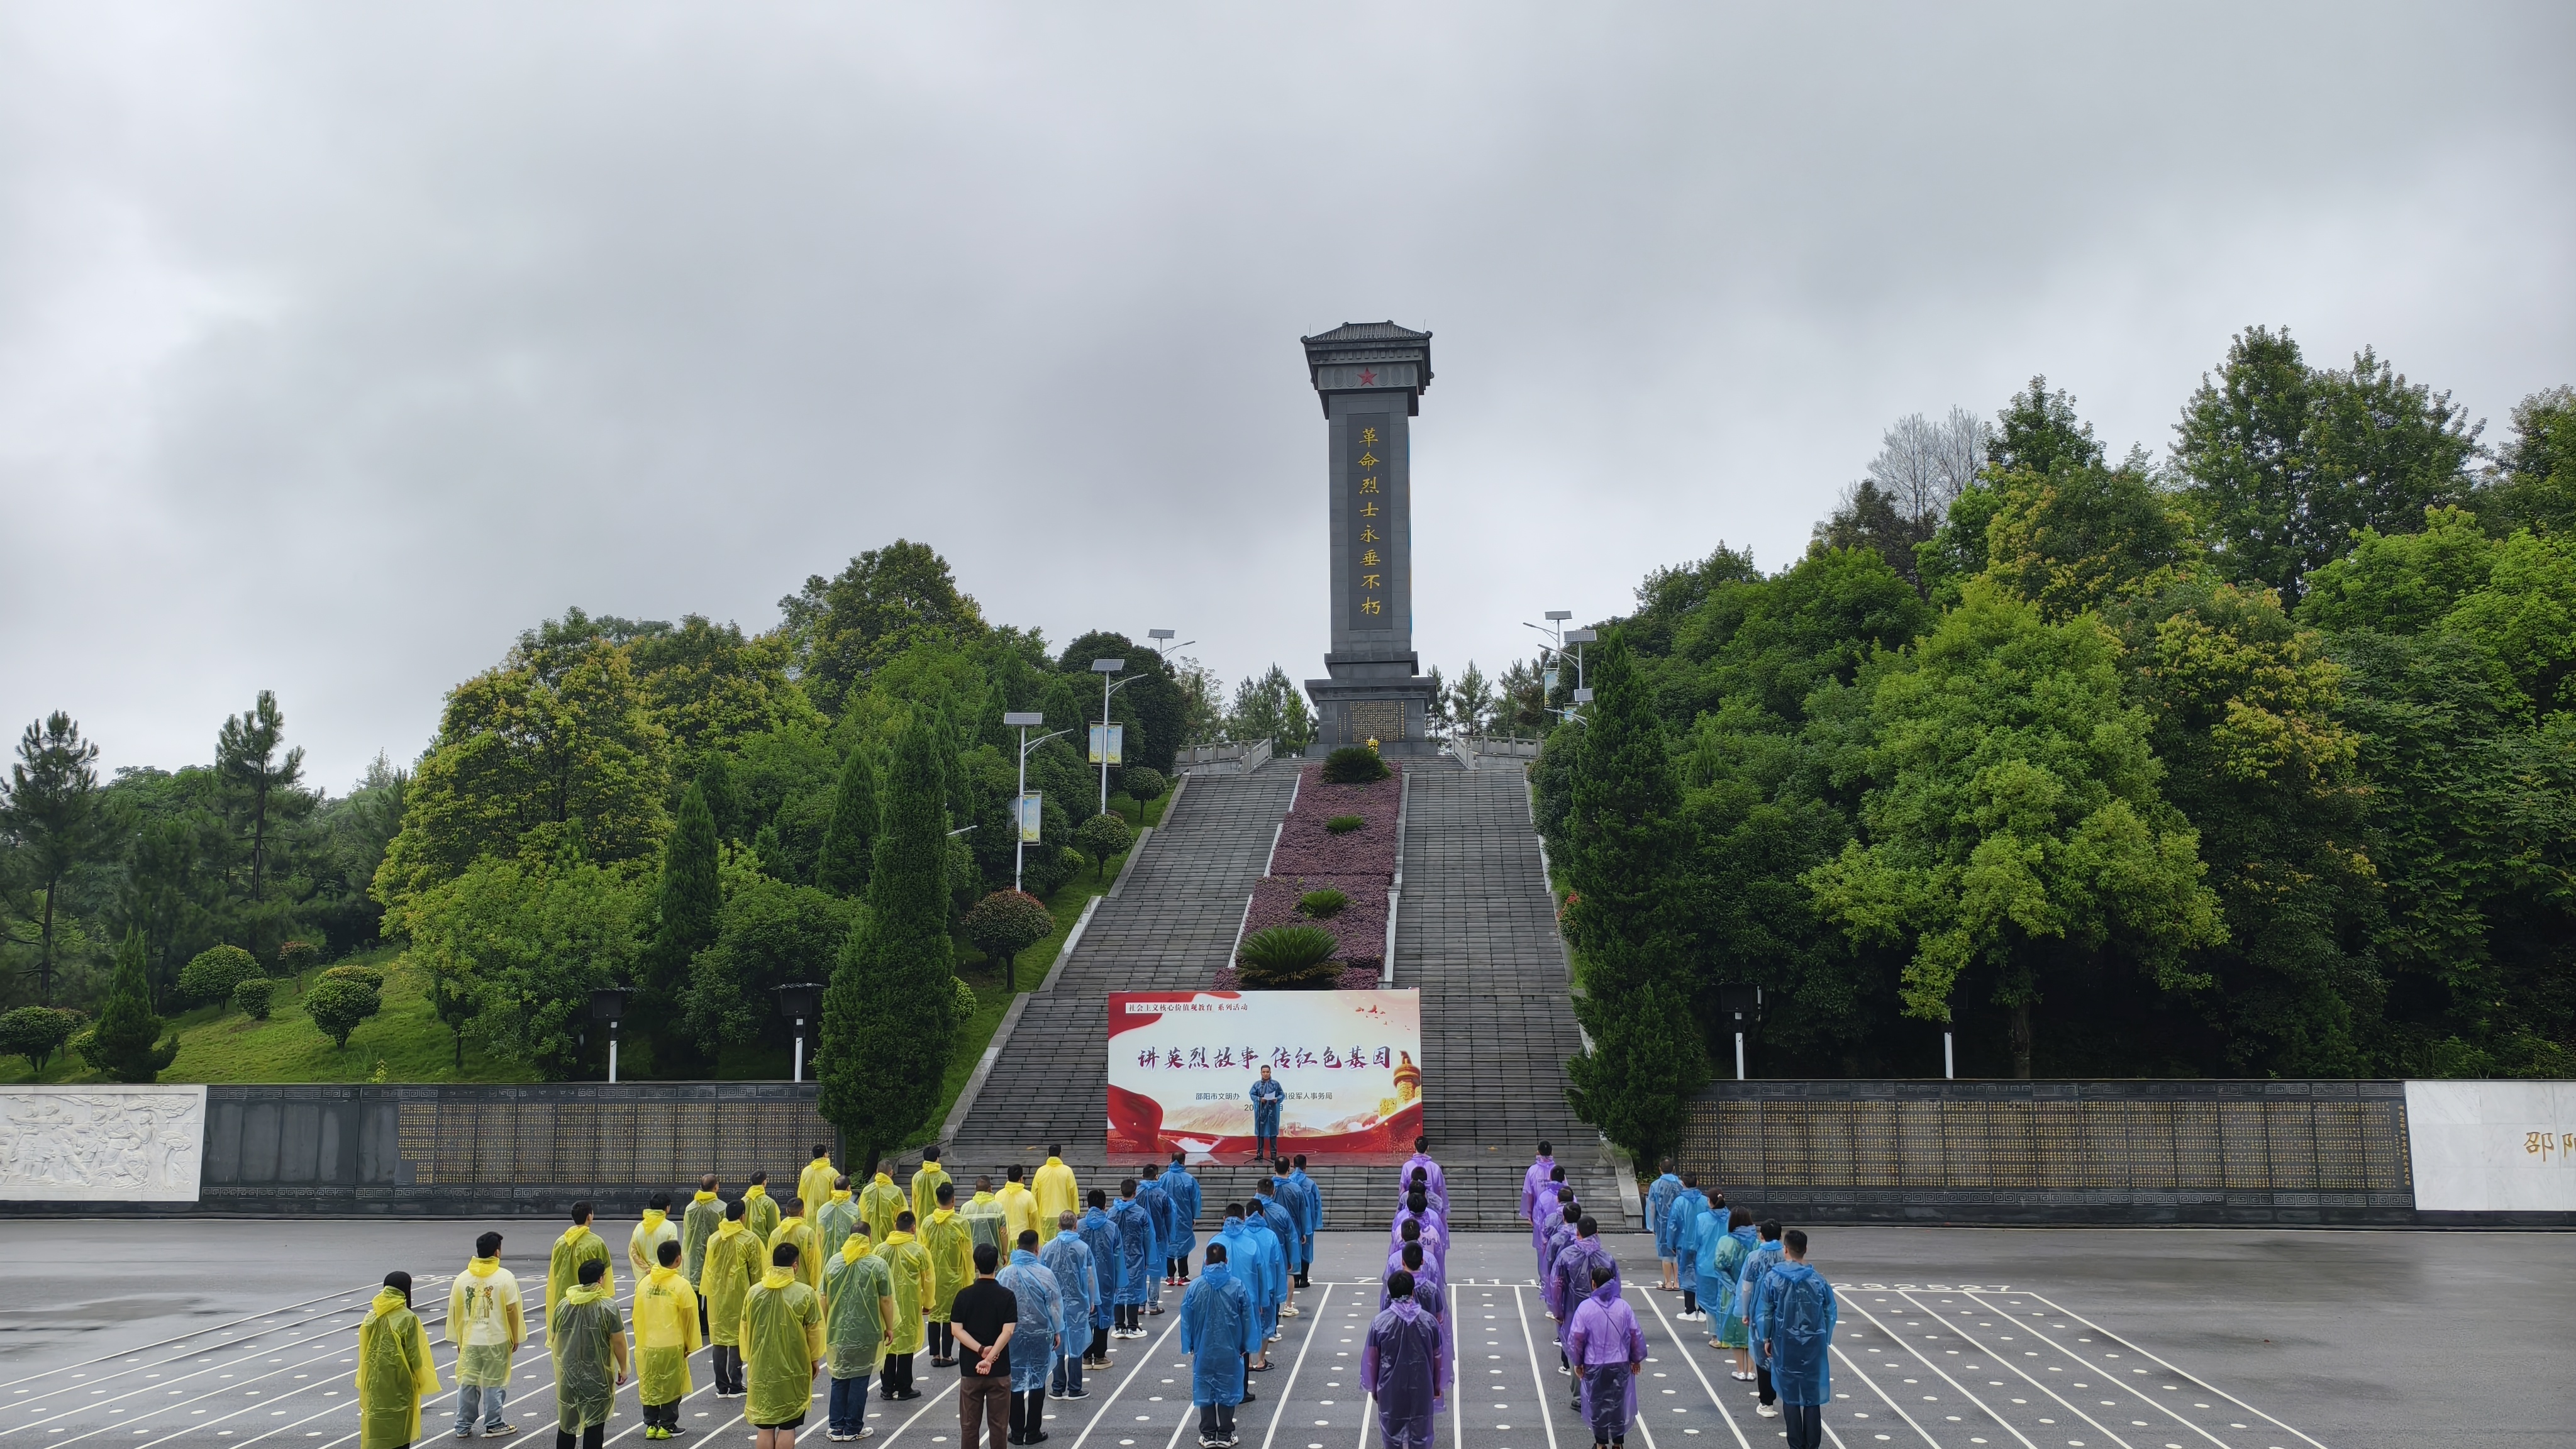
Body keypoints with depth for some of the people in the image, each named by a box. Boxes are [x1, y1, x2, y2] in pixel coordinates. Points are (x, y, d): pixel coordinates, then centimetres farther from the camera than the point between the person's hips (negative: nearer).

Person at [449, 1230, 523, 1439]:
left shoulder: (462, 1278, 0)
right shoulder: (505, 1277, -11)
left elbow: (454, 1312, 6)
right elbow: (513, 1311, -8)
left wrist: (458, 1339, 18)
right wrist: (516, 1338, 4)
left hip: (469, 1341, 3)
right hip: (497, 1341, -3)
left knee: (467, 1383, 12)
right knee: (494, 1383, 6)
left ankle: (463, 1426, 19)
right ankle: (494, 1425, 13)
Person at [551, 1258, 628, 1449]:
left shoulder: (563, 1305, -1)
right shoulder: (608, 1306, -14)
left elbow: (553, 1338, 9)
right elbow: (618, 1342, -12)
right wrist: (623, 1368, 1)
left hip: (568, 1375, 4)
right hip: (597, 1376, -4)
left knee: (567, 1423, 17)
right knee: (594, 1425, 3)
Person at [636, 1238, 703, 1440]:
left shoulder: (644, 1282, -1)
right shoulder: (681, 1284, -12)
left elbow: (637, 1316, 6)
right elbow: (689, 1318, -6)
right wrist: (690, 1345, 7)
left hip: (647, 1345, 4)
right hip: (672, 1345, -4)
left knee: (649, 1386, 14)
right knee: (671, 1386, 8)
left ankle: (651, 1425, 19)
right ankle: (667, 1426, 12)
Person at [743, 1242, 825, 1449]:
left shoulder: (754, 1292, -3)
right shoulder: (805, 1293, -12)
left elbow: (745, 1329, 7)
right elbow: (814, 1331, -4)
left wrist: (749, 1359, 20)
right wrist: (815, 1359, 11)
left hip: (761, 1369, 3)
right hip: (794, 1369, -3)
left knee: (765, 1426, 11)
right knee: (788, 1426, 5)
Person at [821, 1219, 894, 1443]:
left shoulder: (833, 1262, -1)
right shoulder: (877, 1264, -11)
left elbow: (824, 1298, 7)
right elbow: (886, 1300, -8)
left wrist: (828, 1324, 22)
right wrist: (889, 1327, 6)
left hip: (837, 1331, 3)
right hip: (866, 1332, -3)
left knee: (839, 1379, 15)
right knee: (859, 1379, 8)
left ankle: (836, 1428, 19)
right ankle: (853, 1429, 14)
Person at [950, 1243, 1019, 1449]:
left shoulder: (964, 1295, -4)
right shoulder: (1007, 1296, -8)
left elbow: (958, 1330, -10)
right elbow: (1007, 1332, -18)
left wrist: (981, 1350, -14)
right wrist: (990, 1357, -22)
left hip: (969, 1369, 1)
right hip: (999, 1370, -1)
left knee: (969, 1424, 10)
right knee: (998, 1425, 8)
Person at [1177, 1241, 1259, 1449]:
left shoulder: (1195, 1288, -11)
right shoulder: (1238, 1287, -13)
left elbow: (1186, 1321, -1)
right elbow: (1248, 1320, -5)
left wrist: (1189, 1346, 12)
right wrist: (1247, 1347, 7)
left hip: (1203, 1350, 1)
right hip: (1230, 1351, 0)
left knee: (1205, 1391, 12)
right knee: (1227, 1391, 11)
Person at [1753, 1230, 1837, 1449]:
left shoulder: (1772, 1278, -9)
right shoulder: (1818, 1279, -6)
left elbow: (1764, 1313, -4)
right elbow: (1831, 1313, 1)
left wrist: (1766, 1339, 8)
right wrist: (1825, 1339, 13)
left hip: (1785, 1344, -1)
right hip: (1814, 1344, 1)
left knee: (1790, 1395, 9)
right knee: (1813, 1395, 9)